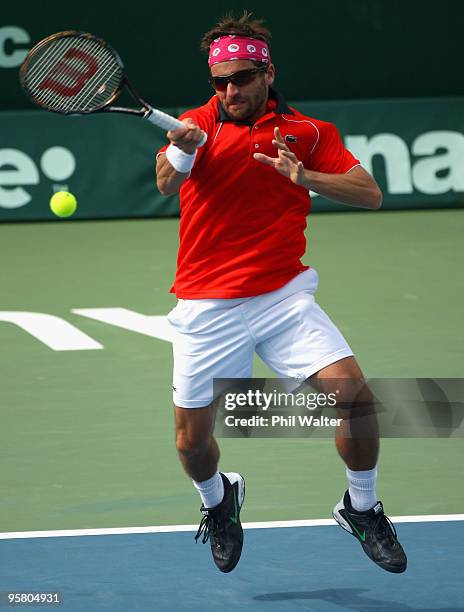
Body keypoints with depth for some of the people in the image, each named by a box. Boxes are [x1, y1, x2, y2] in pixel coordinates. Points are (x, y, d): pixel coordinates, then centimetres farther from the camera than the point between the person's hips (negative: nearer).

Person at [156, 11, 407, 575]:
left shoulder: (309, 132, 4)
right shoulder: (198, 123, 1)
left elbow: (370, 194, -5)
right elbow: (167, 184, -17)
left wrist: (304, 175, -21)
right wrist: (180, 153, -40)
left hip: (283, 296, 0)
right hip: (206, 309, 0)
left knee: (352, 390, -19)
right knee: (192, 442, 2)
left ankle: (361, 508, 6)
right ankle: (218, 500, 39)